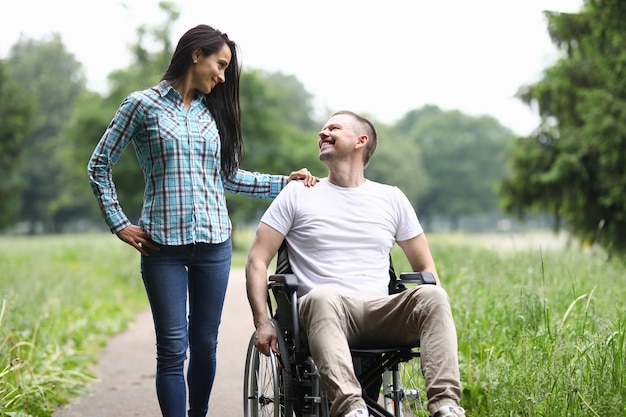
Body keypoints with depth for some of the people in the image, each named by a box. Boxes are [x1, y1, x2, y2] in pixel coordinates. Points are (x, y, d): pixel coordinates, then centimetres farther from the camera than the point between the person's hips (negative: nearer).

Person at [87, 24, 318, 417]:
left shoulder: (212, 112, 14)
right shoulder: (143, 104, 0)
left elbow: (229, 176, 17)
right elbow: (100, 164, 4)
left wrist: (286, 182, 10)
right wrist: (119, 223, -1)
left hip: (214, 241, 4)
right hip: (162, 242, -4)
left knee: (206, 343, 7)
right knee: (173, 347, -6)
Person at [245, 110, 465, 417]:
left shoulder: (392, 199, 20)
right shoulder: (298, 194, 15)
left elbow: (424, 267, 24)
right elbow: (257, 260, 11)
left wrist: (434, 316, 4)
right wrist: (262, 322, -4)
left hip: (380, 312, 2)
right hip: (323, 311, -2)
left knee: (432, 295, -29)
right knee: (323, 297, -39)